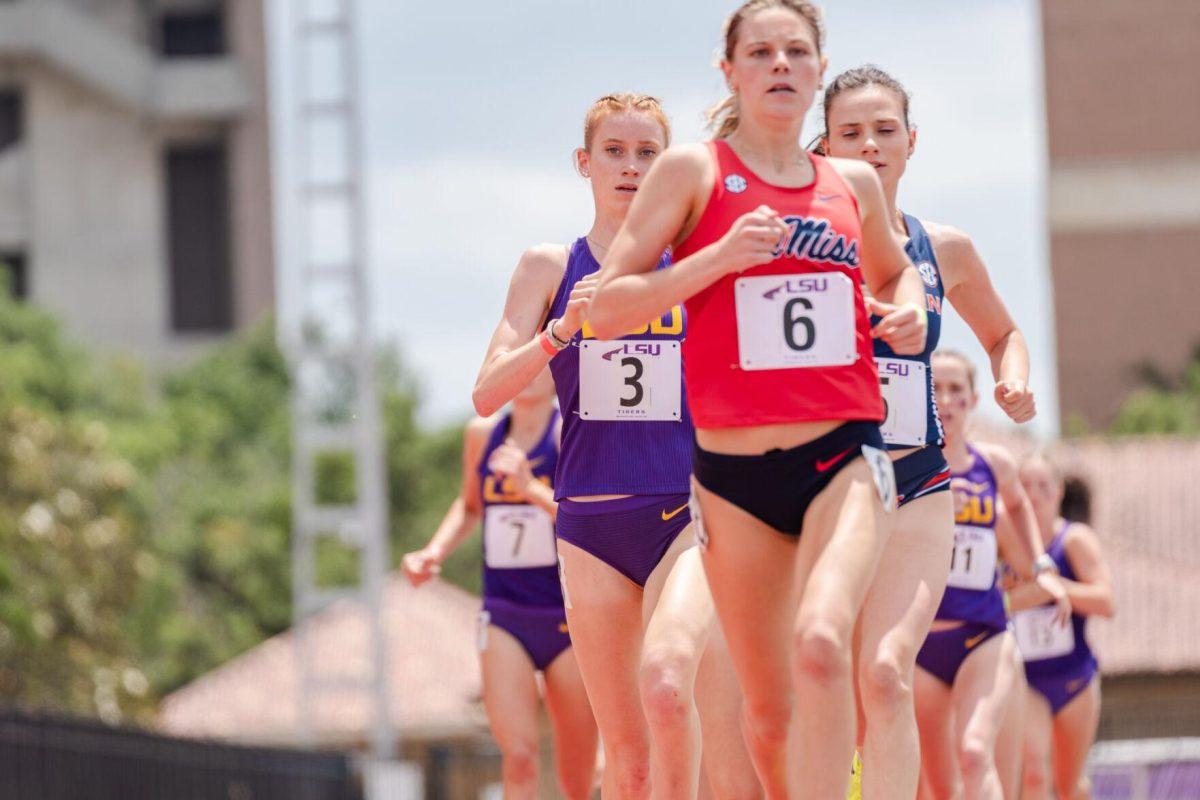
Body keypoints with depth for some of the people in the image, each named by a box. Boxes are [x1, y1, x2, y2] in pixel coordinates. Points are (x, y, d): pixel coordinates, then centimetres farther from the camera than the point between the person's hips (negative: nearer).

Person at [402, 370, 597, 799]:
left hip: (568, 619, -2)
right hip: (504, 617, 2)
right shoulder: (482, 433, 6)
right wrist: (435, 552, 10)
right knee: (518, 755, -18)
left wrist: (532, 489, -32)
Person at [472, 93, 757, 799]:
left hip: (687, 509, -2)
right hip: (592, 520, 2)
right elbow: (488, 394, -2)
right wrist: (562, 329, -15)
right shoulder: (552, 269, 7)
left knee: (665, 679, -30)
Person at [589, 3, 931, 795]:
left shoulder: (854, 184, 12)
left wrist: (909, 308, 9)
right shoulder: (695, 173, 1)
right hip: (734, 471, 0)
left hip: (845, 459, 1)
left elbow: (893, 271, 33)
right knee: (769, 711, 6)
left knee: (820, 644, -27)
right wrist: (721, 255, -16)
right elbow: (608, 307, -4)